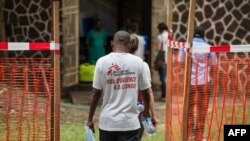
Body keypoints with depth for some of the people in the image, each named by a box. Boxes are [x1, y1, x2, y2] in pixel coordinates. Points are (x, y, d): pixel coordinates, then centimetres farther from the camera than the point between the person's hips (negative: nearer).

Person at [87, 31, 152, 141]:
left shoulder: (102, 62, -4)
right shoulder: (137, 62, -3)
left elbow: (96, 93, -4)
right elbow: (145, 91, 4)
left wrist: (90, 119, 7)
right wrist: (146, 111, 24)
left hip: (107, 122, 1)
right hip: (130, 122, -1)